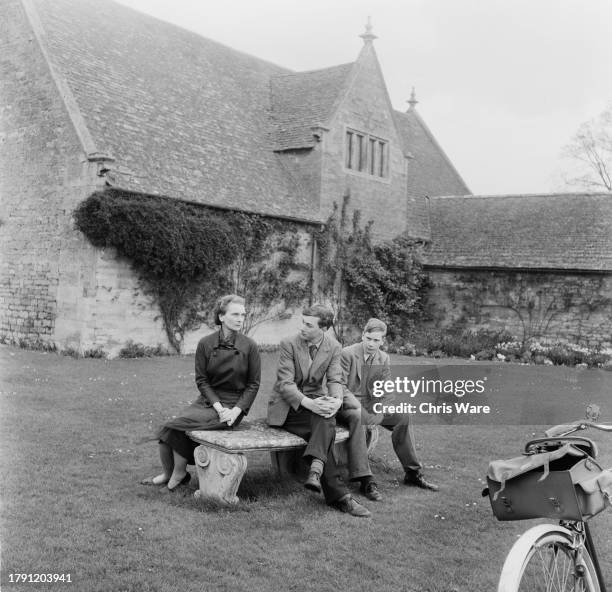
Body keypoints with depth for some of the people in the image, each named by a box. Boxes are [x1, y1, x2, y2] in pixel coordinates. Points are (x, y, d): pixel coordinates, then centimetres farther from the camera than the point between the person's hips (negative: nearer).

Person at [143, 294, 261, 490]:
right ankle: (167, 473, 8)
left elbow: (253, 384, -1)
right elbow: (201, 380, 0)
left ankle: (179, 474, 1)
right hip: (208, 399, 3)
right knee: (170, 426, -18)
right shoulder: (205, 344, 0)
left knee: (180, 425, -23)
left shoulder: (249, 346, -6)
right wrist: (218, 407, -13)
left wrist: (236, 410, -13)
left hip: (234, 405, -3)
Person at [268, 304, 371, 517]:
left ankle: (316, 468, -47)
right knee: (325, 429, -31)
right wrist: (308, 403, -34)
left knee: (326, 420, -35)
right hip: (287, 406, -3)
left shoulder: (333, 347, 1)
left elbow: (335, 380, -3)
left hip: (314, 401, 4)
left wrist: (337, 400, -28)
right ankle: (338, 494, -35)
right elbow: (285, 384, -17)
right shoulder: (289, 344, -10)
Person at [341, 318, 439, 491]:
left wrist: (378, 412, -15)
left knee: (403, 416, -11)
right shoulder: (347, 354, -9)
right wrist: (360, 408, -22)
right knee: (362, 420, -36)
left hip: (371, 406, 6)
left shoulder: (384, 359, 7)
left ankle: (413, 473, -2)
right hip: (349, 404, -5)